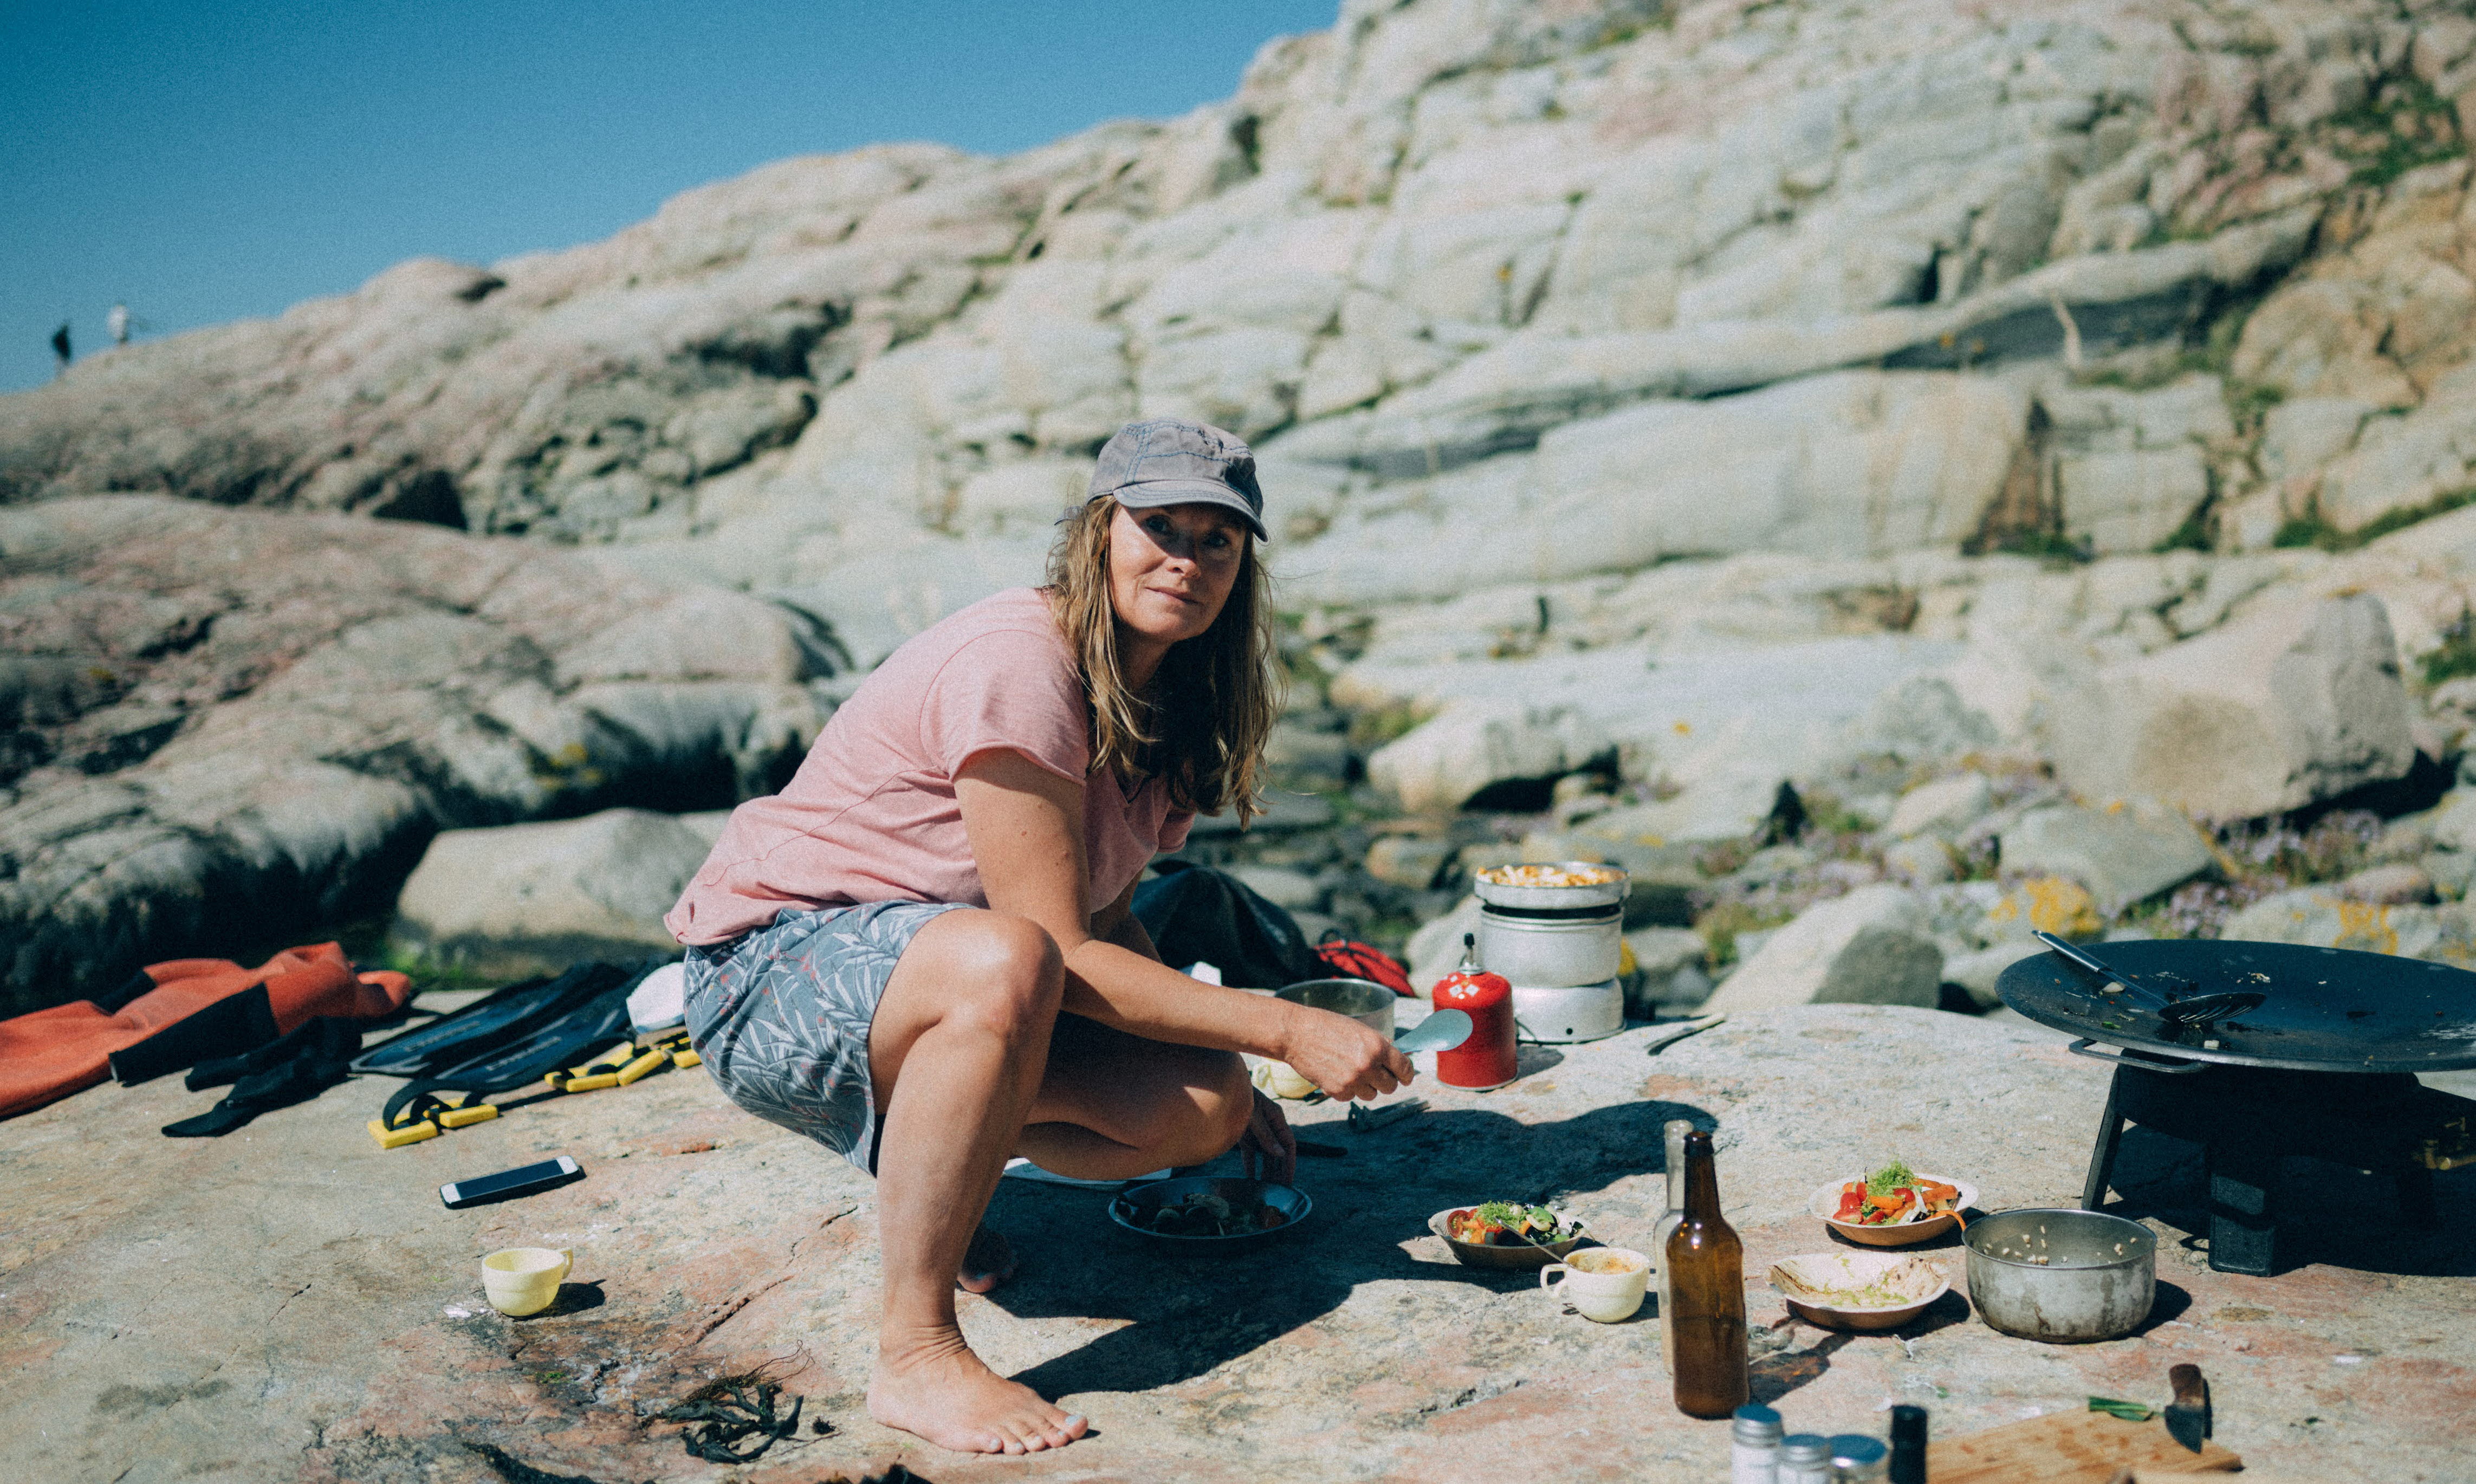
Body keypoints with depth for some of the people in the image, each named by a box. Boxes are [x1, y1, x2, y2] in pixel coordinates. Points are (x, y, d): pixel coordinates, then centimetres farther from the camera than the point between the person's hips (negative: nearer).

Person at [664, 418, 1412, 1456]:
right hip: (776, 968, -8)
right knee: (1003, 964, -40)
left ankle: (930, 1168, 13)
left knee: (1207, 1108, -11)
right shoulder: (1016, 666, -24)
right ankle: (915, 1353, -25)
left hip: (942, 990, 8)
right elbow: (1057, 955, -24)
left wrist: (1237, 1078, 3)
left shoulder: (1166, 700, 4)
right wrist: (1288, 1030, -23)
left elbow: (1106, 921, 12)